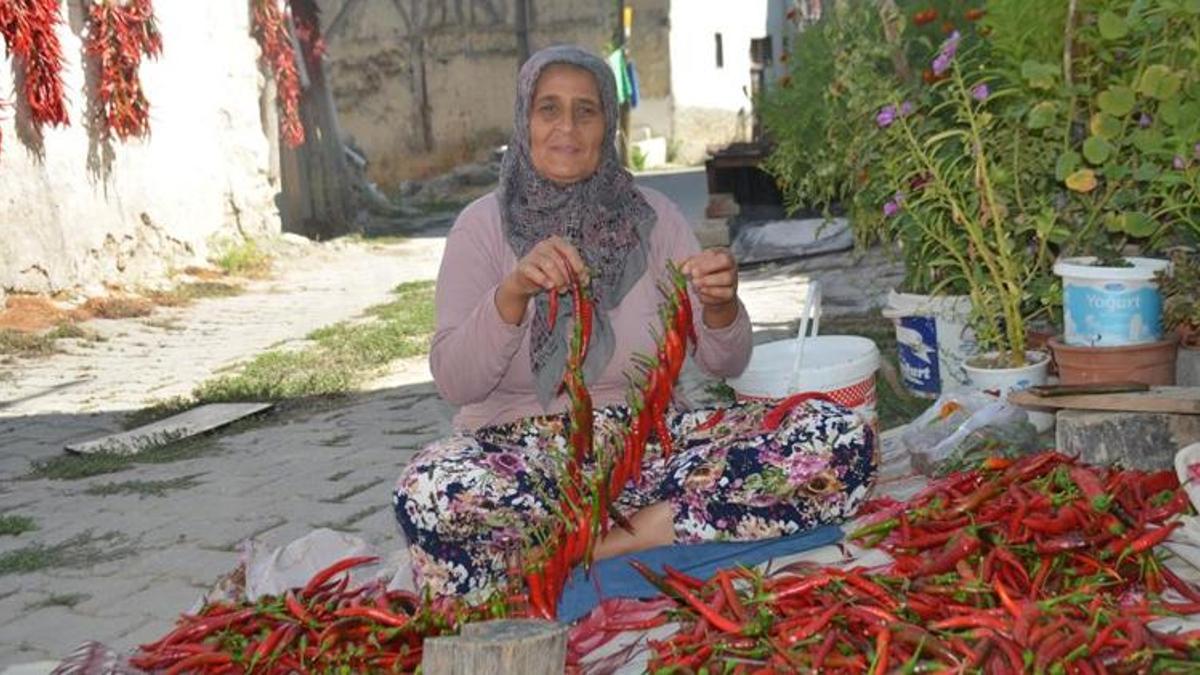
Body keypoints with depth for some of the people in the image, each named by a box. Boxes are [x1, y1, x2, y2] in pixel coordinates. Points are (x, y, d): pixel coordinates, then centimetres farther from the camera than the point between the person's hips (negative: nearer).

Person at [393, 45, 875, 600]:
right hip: (519, 451, -2)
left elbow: (724, 363, 2)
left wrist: (720, 305, -20)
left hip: (648, 440, 3)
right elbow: (453, 383, -11)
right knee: (429, 493, -38)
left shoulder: (651, 216, 6)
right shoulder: (484, 225, 0)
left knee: (842, 439, -18)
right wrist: (512, 293, -27)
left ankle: (613, 538, -18)